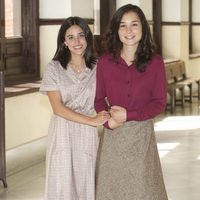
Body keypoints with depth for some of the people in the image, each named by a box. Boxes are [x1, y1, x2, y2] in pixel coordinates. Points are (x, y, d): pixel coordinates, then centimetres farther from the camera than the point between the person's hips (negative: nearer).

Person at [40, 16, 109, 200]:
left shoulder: (97, 68, 4)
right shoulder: (54, 68, -2)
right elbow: (58, 108, -9)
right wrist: (91, 120, -16)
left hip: (88, 135, 1)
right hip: (62, 134, -1)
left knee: (86, 184, 5)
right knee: (63, 185, 3)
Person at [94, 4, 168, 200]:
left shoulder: (155, 62, -5)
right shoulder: (104, 62, -2)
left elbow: (159, 103, -3)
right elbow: (99, 99, 4)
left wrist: (128, 115, -13)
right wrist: (108, 121, -14)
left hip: (142, 134, -1)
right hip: (113, 134, 1)